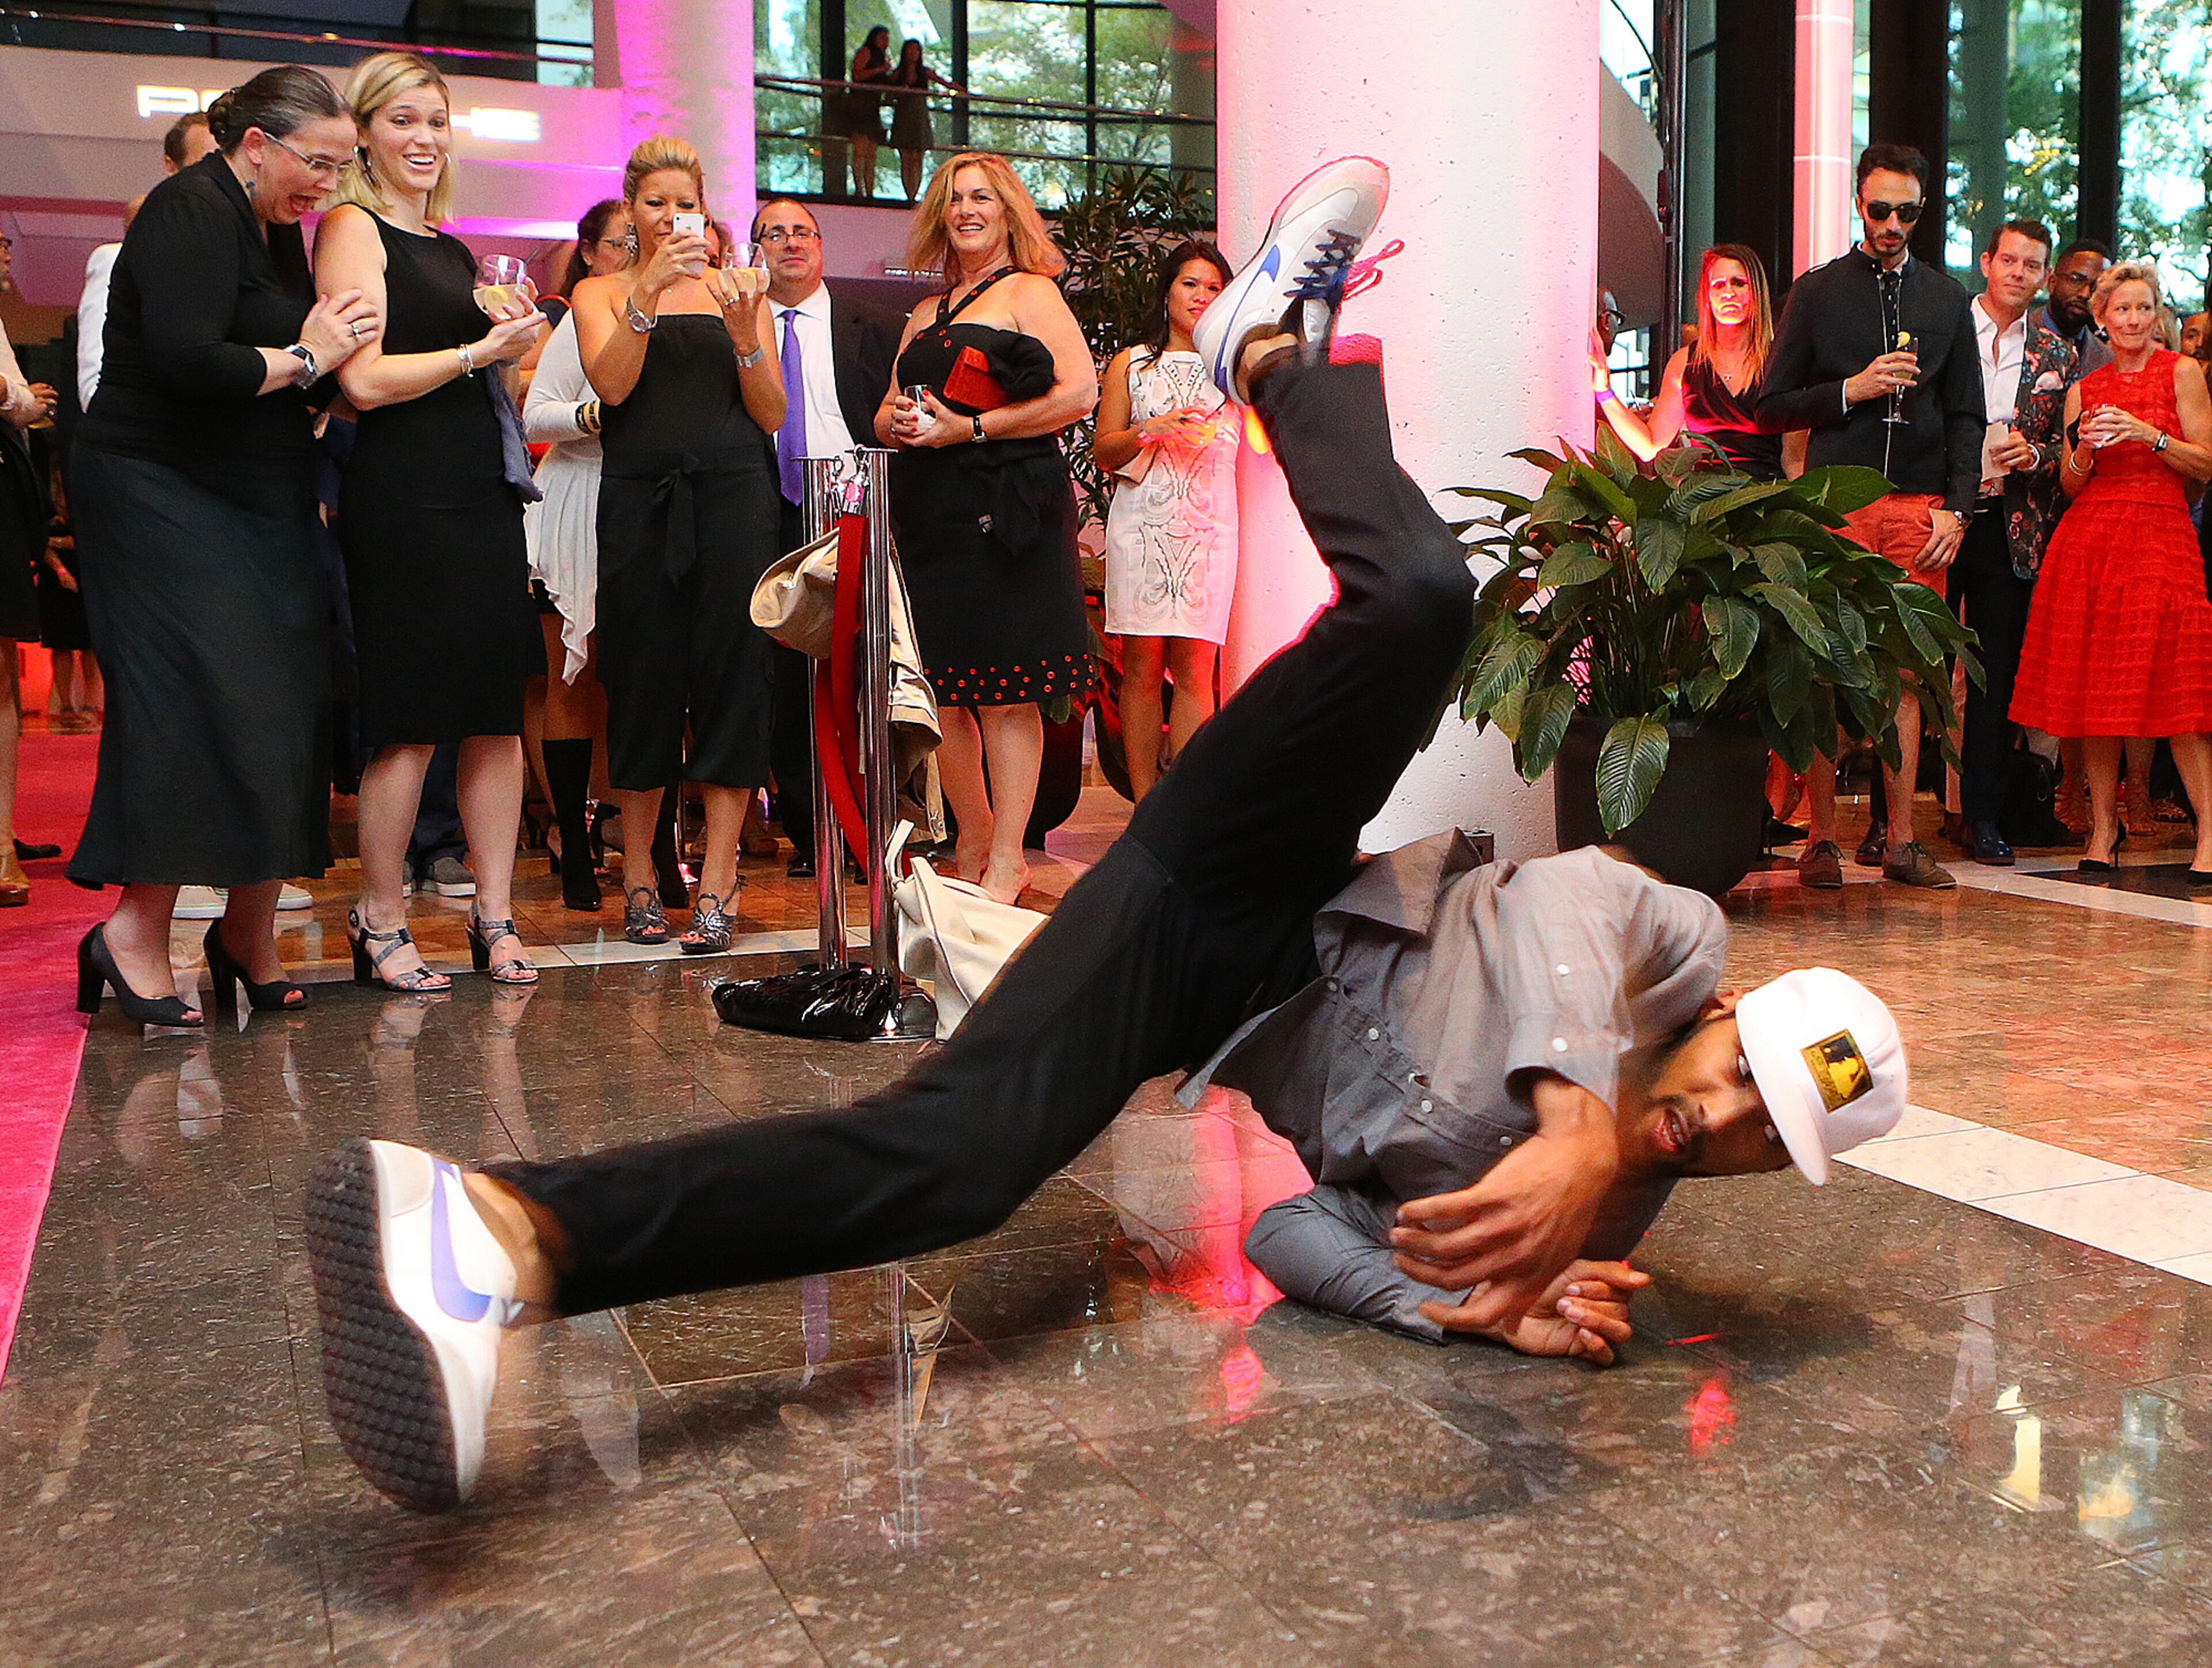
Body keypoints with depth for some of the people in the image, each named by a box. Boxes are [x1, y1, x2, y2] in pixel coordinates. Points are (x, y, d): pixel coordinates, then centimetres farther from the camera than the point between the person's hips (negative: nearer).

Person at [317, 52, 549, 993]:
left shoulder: (453, 250, 22)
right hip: (402, 498, -7)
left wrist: (514, 350, 11)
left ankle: (494, 915, 11)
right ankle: (381, 925, 7)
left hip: (482, 492, 8)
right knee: (410, 721, -5)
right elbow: (365, 380, -12)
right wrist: (481, 351, -6)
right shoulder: (353, 227, -1)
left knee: (496, 713, 5)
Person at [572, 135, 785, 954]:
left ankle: (718, 881, -4)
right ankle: (638, 876, 12)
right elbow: (611, 384, -7)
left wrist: (744, 334, -7)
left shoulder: (737, 291, 15)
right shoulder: (602, 293, 13)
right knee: (642, 677, 1)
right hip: (641, 495, 0)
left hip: (733, 494, 0)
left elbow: (772, 416, 8)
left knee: (731, 670, -6)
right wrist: (650, 290, -15)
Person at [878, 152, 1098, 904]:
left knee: (1005, 692, -6)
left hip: (1005, 507, -7)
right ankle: (973, 848, 18)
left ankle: (1006, 863, -2)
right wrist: (896, 421, 1)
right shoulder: (926, 313, 23)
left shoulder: (1028, 291, 3)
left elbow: (1081, 391, -10)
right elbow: (888, 414, 27)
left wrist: (970, 428, -12)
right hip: (928, 511, 7)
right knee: (942, 693, 5)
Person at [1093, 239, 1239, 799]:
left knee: (1194, 668, -6)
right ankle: (1145, 804, 2)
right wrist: (1151, 431, -8)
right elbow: (1102, 450, 9)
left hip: (1208, 526, 0)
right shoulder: (1130, 365, 14)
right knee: (1141, 665, -3)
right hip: (1141, 524, 0)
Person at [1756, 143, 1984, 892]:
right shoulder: (1817, 291, 9)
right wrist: (1852, 391, -8)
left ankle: (1899, 838, 5)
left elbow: (1966, 416, 14)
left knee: (1907, 674, 1)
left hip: (1920, 507, 2)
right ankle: (1822, 838, 1)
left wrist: (1957, 507, 3)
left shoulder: (1947, 298, 16)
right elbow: (1772, 408, 5)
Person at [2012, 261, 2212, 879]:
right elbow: (2070, 485, 13)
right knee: (2093, 685, -1)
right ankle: (2103, 830, 5)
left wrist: (2148, 435, -12)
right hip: (2087, 538, 3)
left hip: (2160, 537, -3)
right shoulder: (2084, 389, 15)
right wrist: (2084, 450, -7)